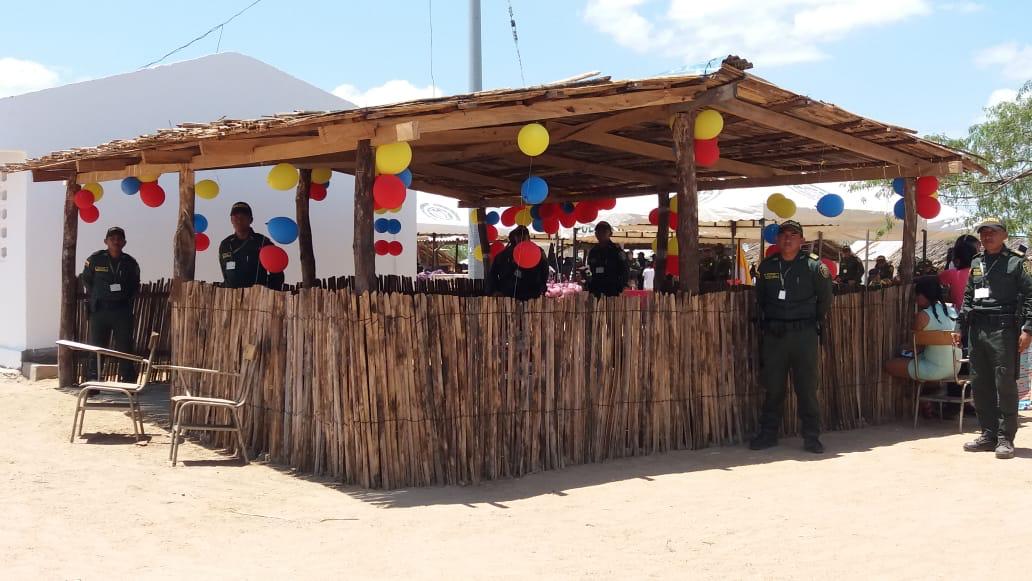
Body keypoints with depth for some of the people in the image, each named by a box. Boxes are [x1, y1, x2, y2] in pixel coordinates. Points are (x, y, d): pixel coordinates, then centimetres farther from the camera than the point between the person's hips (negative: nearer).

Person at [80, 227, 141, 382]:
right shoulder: (95, 259, -1)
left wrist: (128, 299, 7)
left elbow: (135, 286, 17)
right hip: (99, 310, 0)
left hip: (123, 311, 0)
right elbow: (85, 279, 13)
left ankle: (128, 382, 6)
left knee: (125, 348, 1)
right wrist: (95, 298, 9)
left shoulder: (130, 263, 3)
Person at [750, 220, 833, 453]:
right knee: (772, 386, 8)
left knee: (807, 388, -1)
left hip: (804, 335, -3)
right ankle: (768, 434, 17)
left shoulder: (813, 266, -2)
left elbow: (825, 299, 8)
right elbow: (760, 299, 19)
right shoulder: (766, 267, 7)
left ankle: (811, 437, 7)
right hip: (773, 335, 3)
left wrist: (813, 321, 12)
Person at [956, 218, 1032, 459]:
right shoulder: (975, 263, 17)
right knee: (980, 385, 7)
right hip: (977, 330, 6)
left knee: (1005, 385, -6)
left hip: (1004, 330, -6)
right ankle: (988, 435, 16)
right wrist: (960, 326, 15)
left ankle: (1005, 439, 0)